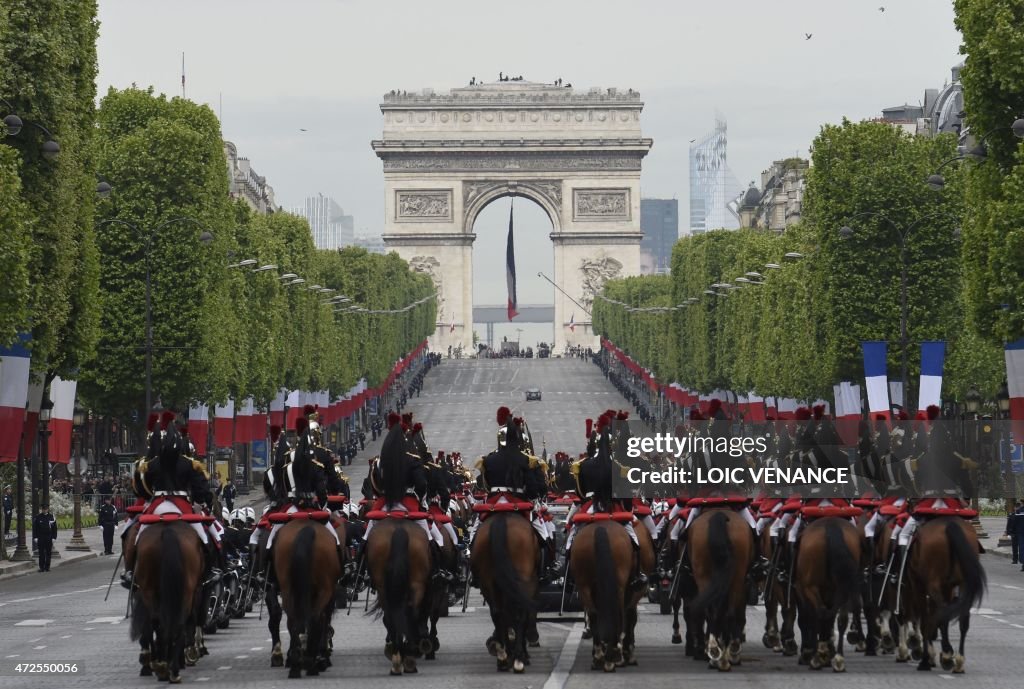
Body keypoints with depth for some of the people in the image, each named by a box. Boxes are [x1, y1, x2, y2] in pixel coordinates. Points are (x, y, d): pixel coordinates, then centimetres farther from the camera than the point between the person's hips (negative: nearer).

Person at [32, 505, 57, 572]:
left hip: (49, 538, 1)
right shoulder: (38, 517, 3)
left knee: (48, 553, 3)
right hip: (40, 538, -1)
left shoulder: (51, 517, 5)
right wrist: (35, 537, -4)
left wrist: (54, 537, 0)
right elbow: (34, 528, 4)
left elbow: (54, 528, 7)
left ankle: (47, 567, 9)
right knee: (41, 553, -2)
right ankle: (41, 567, 2)